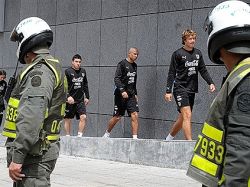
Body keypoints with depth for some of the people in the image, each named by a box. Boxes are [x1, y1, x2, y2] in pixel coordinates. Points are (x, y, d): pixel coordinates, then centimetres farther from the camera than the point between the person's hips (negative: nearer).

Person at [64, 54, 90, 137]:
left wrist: (87, 97, 16)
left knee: (83, 117, -10)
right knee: (67, 119, 5)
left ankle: (80, 135, -2)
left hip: (80, 100, 4)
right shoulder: (67, 72, -6)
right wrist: (68, 96, -22)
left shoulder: (83, 71, 10)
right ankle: (68, 136, 17)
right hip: (70, 100, -3)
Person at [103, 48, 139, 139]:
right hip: (121, 94, -6)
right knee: (117, 117, 2)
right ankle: (107, 133, 23)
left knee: (135, 115, -8)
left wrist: (135, 94, 20)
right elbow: (116, 79, -16)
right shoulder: (122, 64, -8)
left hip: (131, 94, 6)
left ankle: (135, 137, -7)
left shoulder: (135, 65, 14)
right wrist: (122, 91, -27)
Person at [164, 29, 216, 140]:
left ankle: (169, 138, 30)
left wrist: (210, 83, 0)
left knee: (182, 118, 12)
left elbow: (203, 70, 15)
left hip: (192, 90, 6)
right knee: (187, 115, -16)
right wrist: (168, 91, -9)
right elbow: (172, 73, -4)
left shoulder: (198, 53, 11)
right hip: (180, 88, -6)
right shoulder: (178, 54, -4)